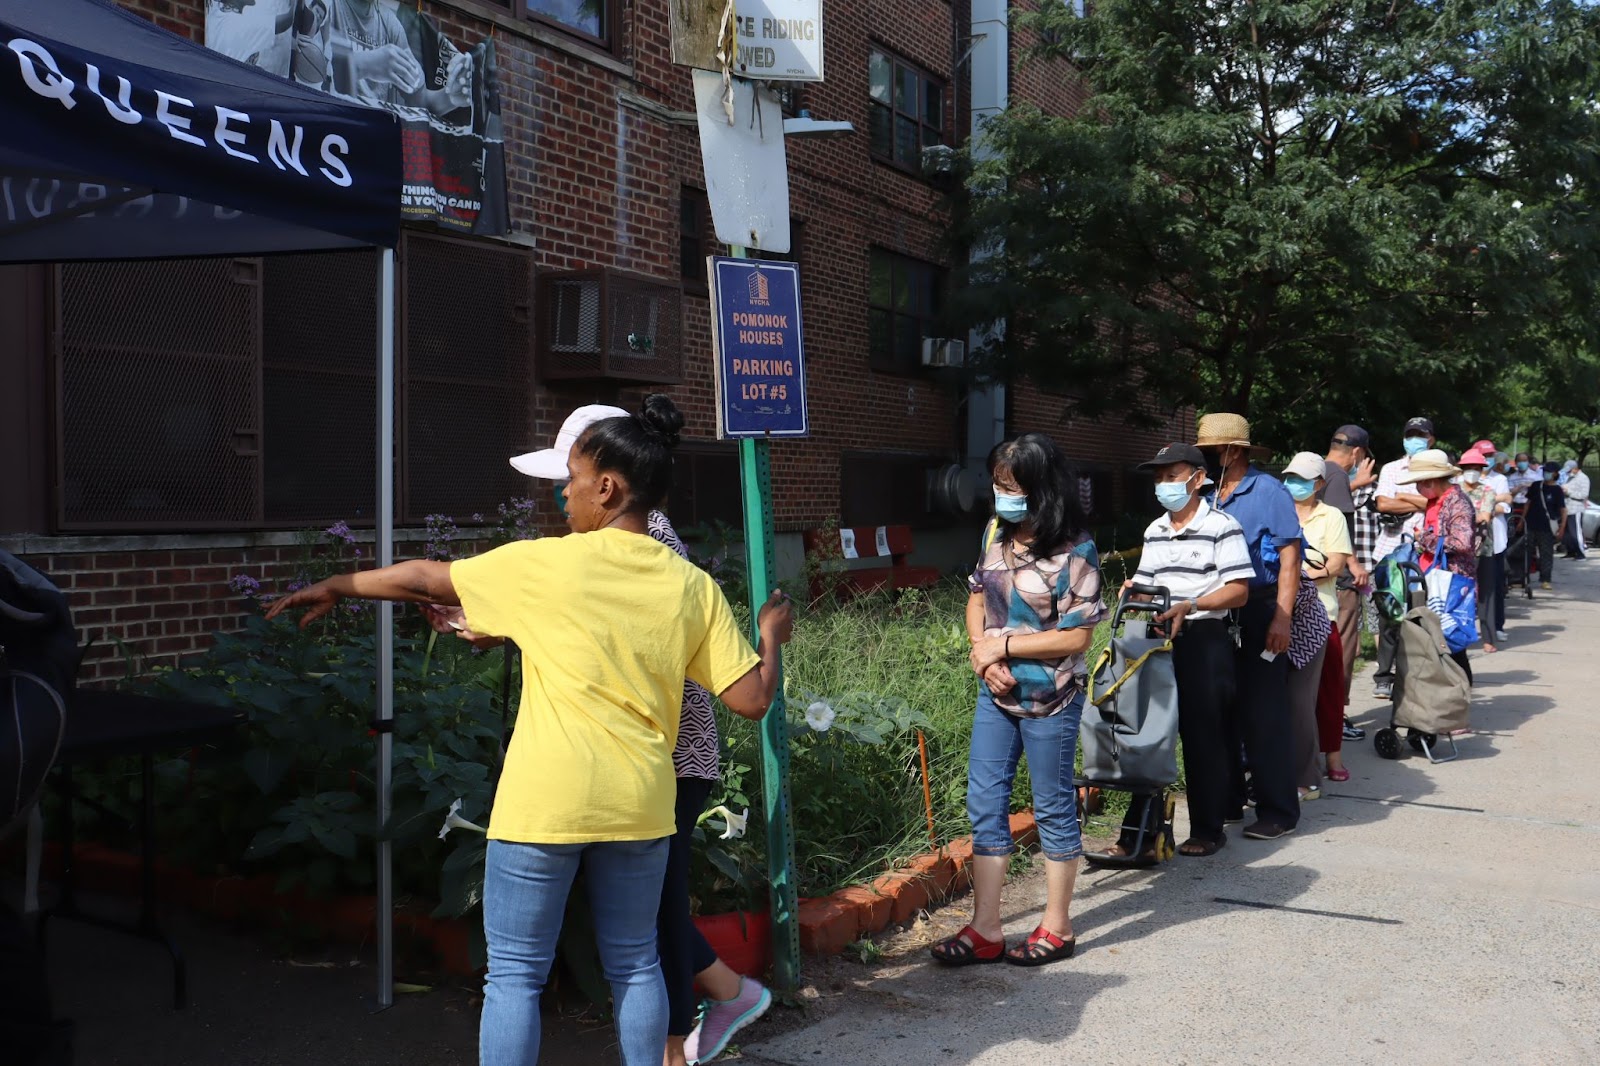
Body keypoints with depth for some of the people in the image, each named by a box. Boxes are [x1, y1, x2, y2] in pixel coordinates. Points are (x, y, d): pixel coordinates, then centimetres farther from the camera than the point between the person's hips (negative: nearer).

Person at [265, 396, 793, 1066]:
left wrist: (339, 587, 18)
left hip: (545, 804, -3)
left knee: (514, 974, 9)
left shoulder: (545, 565, -9)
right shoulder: (694, 588, -2)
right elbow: (752, 699, -3)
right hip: (639, 807, 4)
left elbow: (424, 579, 2)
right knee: (634, 965, 18)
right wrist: (771, 632, 17)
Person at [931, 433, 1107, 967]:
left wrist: (1002, 646, -16)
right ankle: (985, 932, 16)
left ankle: (1056, 927, 24)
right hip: (996, 693, 7)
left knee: (1053, 808, 8)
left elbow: (1076, 637, -18)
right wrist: (983, 654, -6)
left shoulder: (1073, 553, -17)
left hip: (1049, 699, -6)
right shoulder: (996, 533, 3)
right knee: (985, 804, 7)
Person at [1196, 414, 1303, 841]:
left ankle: (1278, 811, 6)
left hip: (1258, 614, -6)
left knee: (1263, 716, -3)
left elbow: (1289, 557, -11)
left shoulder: (1268, 491, -6)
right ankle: (1228, 800, 22)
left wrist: (1281, 618, -18)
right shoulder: (1209, 498, 12)